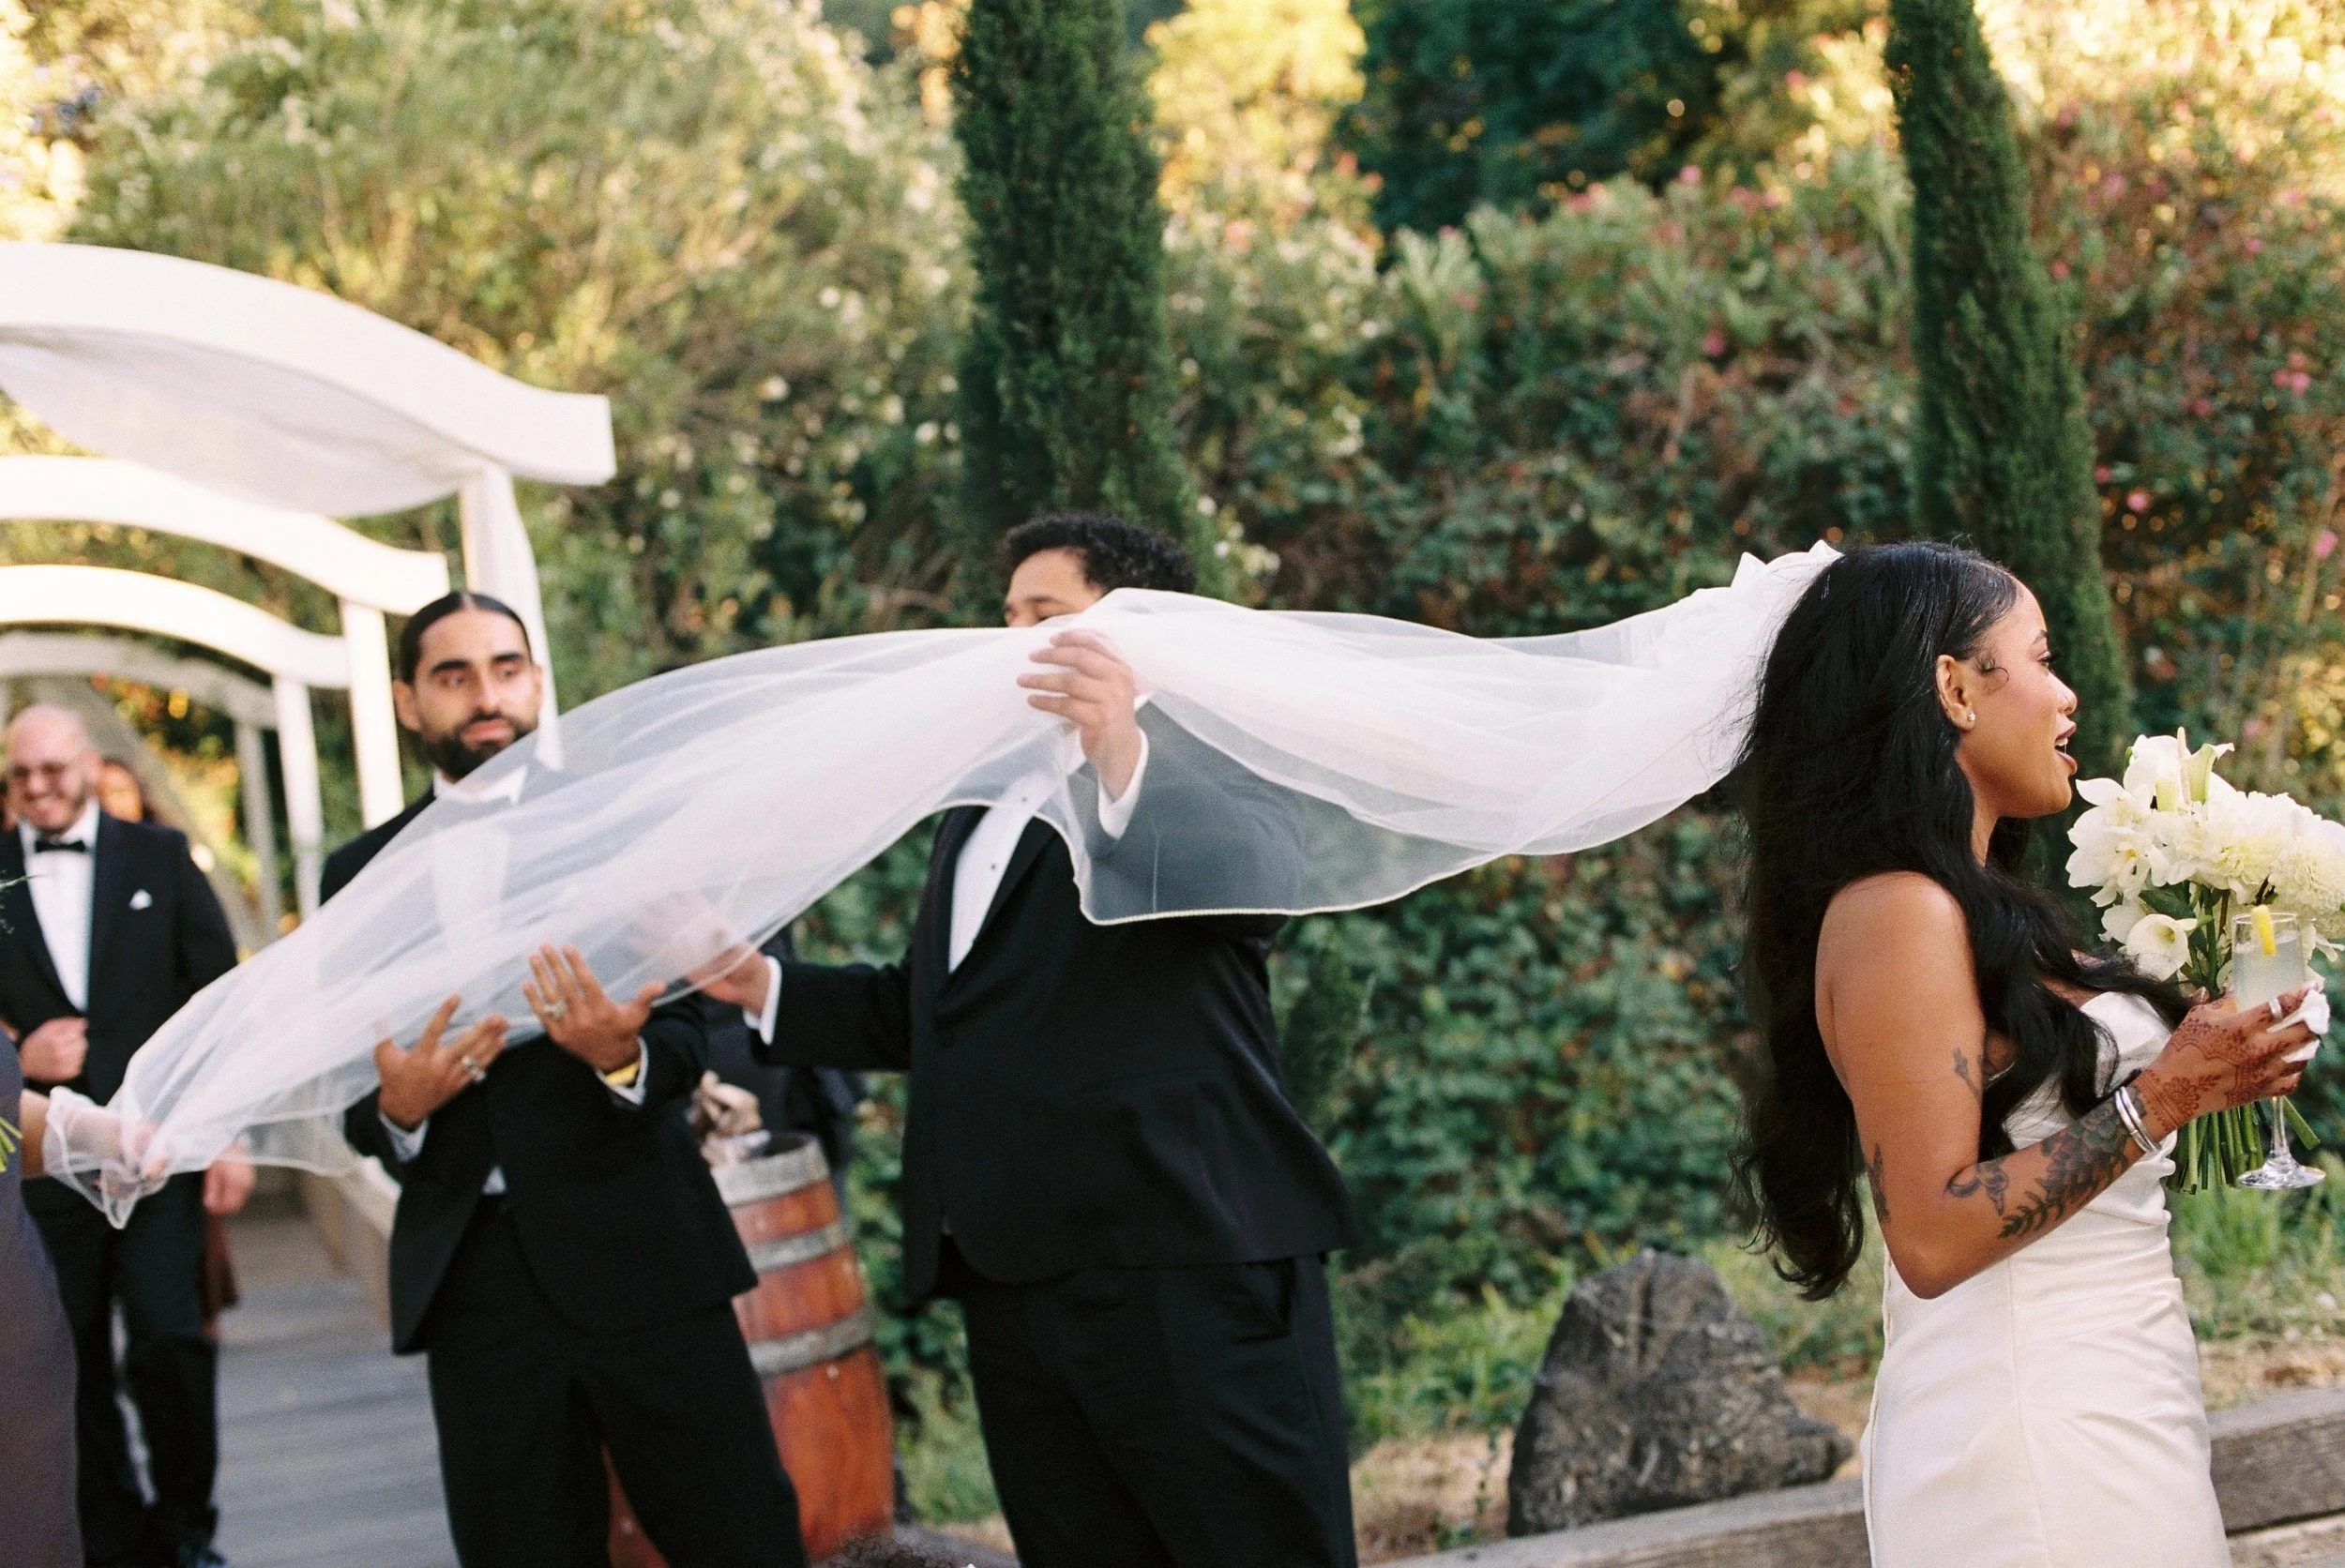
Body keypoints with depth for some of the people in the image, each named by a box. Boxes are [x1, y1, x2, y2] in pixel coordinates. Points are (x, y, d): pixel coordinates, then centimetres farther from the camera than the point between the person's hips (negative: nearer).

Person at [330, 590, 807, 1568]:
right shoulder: (362, 873, 9)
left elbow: (687, 1037, -2)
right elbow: (354, 1107, 9)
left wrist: (620, 1055, -23)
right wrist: (397, 1107, -13)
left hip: (639, 1253, -2)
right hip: (474, 1272, 2)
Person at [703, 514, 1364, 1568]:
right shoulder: (981, 806, 24)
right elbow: (931, 1007, 31)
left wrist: (1127, 760, -43)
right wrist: (767, 988, 19)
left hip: (1188, 1273, -8)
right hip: (1017, 1281, 8)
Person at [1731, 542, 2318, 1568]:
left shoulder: (1981, 909, 13)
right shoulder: (1896, 913, -16)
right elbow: (1933, 1236, -22)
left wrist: (2205, 1066, 15)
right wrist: (2161, 1097, -18)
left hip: (2115, 1406, 9)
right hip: (2030, 1439, -9)